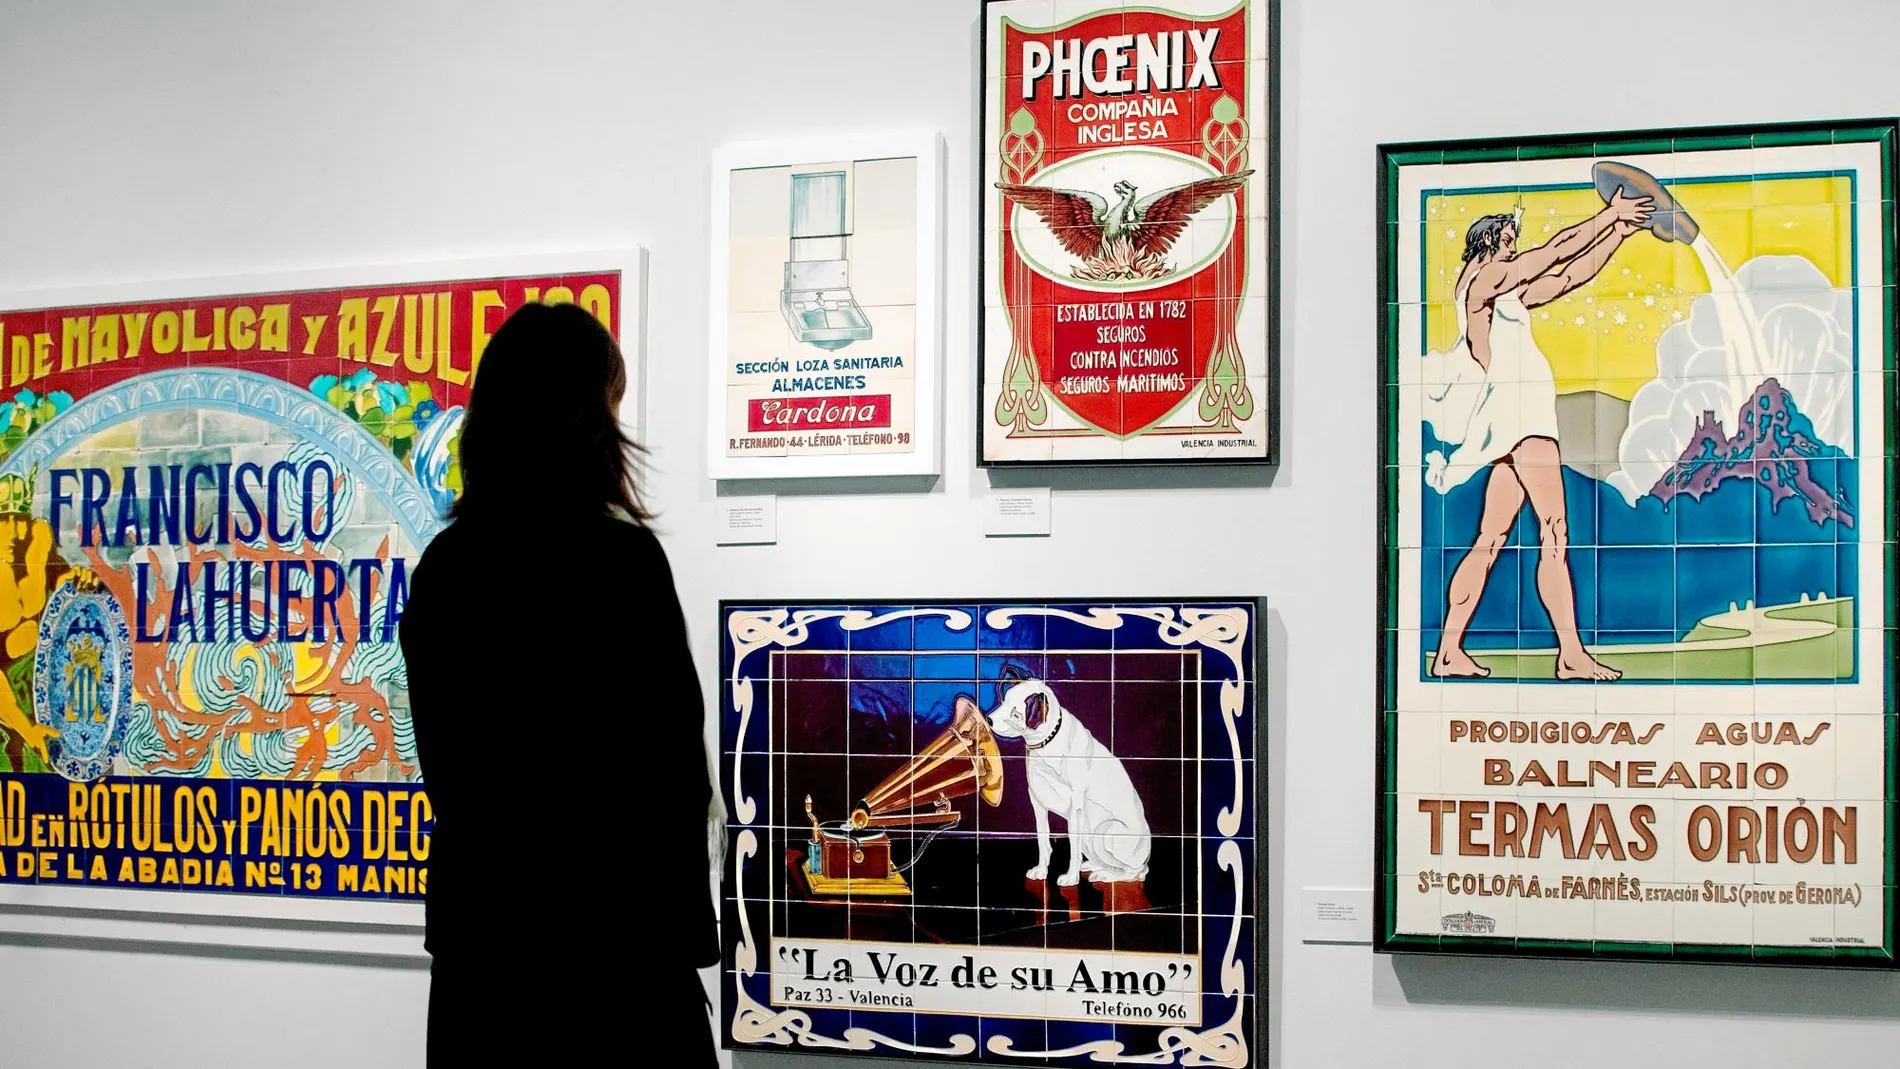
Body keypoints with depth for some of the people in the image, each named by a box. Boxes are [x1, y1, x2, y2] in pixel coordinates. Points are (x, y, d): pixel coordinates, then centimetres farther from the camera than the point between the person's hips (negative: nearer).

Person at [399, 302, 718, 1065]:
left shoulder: (443, 564, 4)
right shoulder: (620, 558, -13)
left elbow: (444, 757, 9)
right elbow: (671, 766, -11)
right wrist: (683, 929, -2)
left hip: (479, 914, 6)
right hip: (611, 922, -6)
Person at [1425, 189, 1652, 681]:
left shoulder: (1507, 292, 24)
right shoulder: (1481, 278, -2)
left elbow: (1570, 275, 25)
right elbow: (1555, 251, 0)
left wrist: (1618, 232, 21)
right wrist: (1608, 216, 9)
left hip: (1519, 415, 10)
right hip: (1517, 409, -10)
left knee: (1490, 541, 6)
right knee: (1555, 534, -13)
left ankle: (1449, 652, 5)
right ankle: (1571, 654, -16)